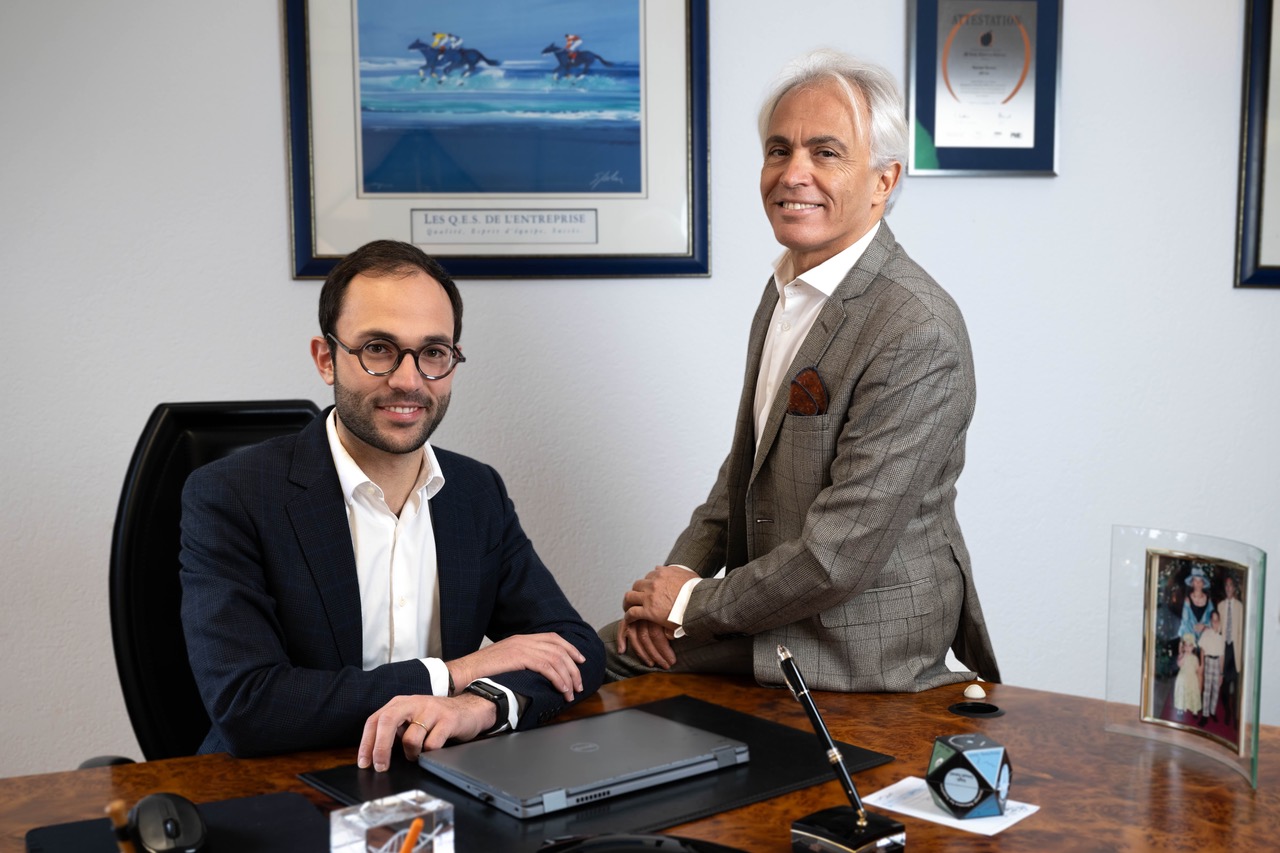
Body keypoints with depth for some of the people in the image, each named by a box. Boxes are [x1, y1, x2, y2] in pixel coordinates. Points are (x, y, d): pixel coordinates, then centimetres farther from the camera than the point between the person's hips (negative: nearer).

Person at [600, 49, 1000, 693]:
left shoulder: (918, 334, -26)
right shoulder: (787, 289, 6)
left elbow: (838, 557, -26)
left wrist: (692, 605, -13)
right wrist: (678, 575, 1)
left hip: (865, 638, -9)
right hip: (782, 602, 9)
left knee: (612, 658, -6)